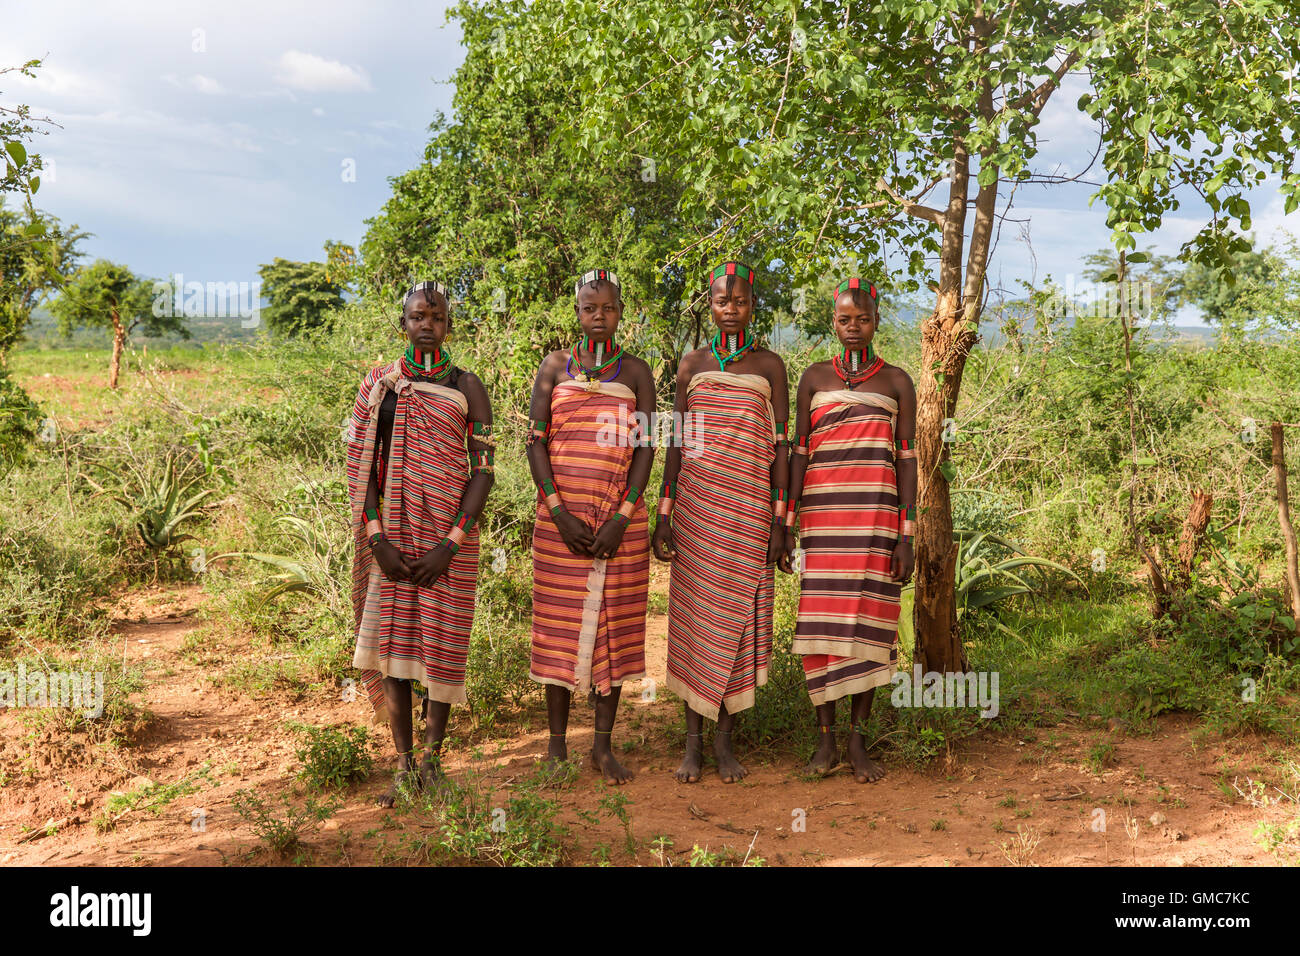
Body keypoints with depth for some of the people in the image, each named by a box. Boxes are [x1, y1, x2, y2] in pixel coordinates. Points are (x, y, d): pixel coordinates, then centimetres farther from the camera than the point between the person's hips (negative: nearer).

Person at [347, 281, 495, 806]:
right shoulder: (378, 384, 5)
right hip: (392, 531, 1)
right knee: (394, 638, 3)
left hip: (449, 535, -1)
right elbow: (360, 465, 3)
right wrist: (377, 538, -8)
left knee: (442, 642, 2)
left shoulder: (467, 387, 1)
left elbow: (483, 470, -3)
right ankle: (403, 765, 12)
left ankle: (433, 759, 15)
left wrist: (449, 544, -12)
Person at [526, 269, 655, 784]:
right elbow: (535, 441, 1)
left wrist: (621, 518, -11)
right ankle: (556, 744, 11)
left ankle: (603, 745, 11)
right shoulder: (556, 365, 7)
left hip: (620, 517, 0)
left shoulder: (636, 371, 7)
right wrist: (559, 512, -10)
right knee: (559, 622, 1)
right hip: (560, 515, 0)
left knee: (615, 621, 2)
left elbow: (645, 449, 1)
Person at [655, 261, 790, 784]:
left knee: (739, 614, 1)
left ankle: (725, 740, 11)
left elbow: (780, 446, 3)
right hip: (697, 501, 1)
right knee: (695, 613, 1)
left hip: (749, 505, -1)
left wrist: (779, 520, -3)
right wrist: (664, 514, 1)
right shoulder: (692, 363, 9)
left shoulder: (769, 365, 5)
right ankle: (693, 740, 9)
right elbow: (676, 443, 8)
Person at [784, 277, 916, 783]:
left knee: (870, 622, -1)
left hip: (877, 515, 0)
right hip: (824, 514, 1)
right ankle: (826, 741, 9)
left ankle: (859, 741, 9)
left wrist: (907, 534, -4)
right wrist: (787, 525, -1)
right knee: (822, 623, -2)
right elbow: (798, 452, 6)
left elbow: (907, 459, 3)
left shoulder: (897, 381, 7)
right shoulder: (815, 377, 9)